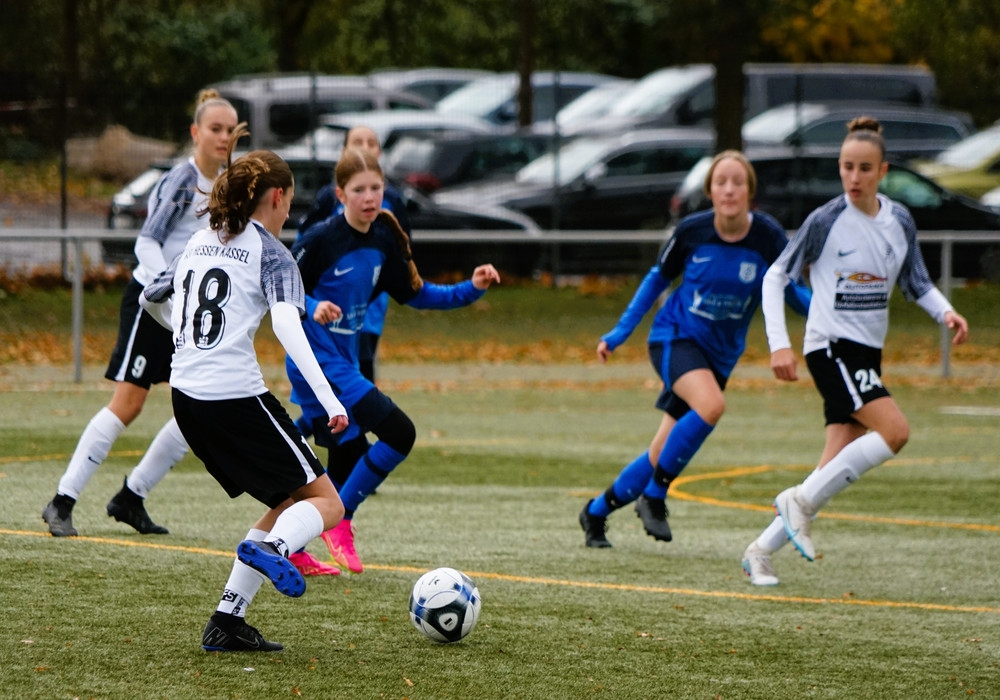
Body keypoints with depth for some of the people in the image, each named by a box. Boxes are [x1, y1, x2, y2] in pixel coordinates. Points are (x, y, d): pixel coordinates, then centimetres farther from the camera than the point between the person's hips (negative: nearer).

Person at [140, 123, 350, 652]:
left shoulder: (198, 244, 17)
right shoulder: (270, 252, -4)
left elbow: (150, 299, 30)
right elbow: (286, 325, -19)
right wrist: (328, 400, -24)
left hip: (187, 394, 7)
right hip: (238, 395, -7)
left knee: (287, 504, 17)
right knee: (325, 503, 1)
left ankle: (228, 622, 6)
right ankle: (271, 548, -31)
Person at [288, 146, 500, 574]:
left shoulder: (384, 240, 6)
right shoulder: (321, 240, -16)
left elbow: (415, 294, 15)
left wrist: (471, 290, 3)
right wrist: (312, 308, -30)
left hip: (343, 359, 9)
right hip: (317, 359, -9)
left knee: (348, 461, 13)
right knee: (398, 433, -16)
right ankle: (340, 522, -5)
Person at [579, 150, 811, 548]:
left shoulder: (768, 237, -12)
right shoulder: (691, 231, -12)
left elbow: (791, 292, 3)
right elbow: (658, 279, 5)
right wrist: (619, 333, 5)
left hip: (720, 353, 3)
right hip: (675, 336, -3)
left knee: (664, 456, 2)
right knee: (710, 405, -33)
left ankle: (596, 512, 24)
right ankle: (654, 497, -16)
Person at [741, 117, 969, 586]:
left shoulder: (899, 221, 6)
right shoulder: (826, 220, -9)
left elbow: (916, 284, 17)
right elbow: (775, 277, -4)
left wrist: (946, 312, -4)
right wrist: (779, 345, -14)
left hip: (867, 352, 6)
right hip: (830, 345, -6)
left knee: (837, 466, 0)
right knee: (894, 431, -23)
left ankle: (762, 550, 7)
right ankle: (802, 501, -13)